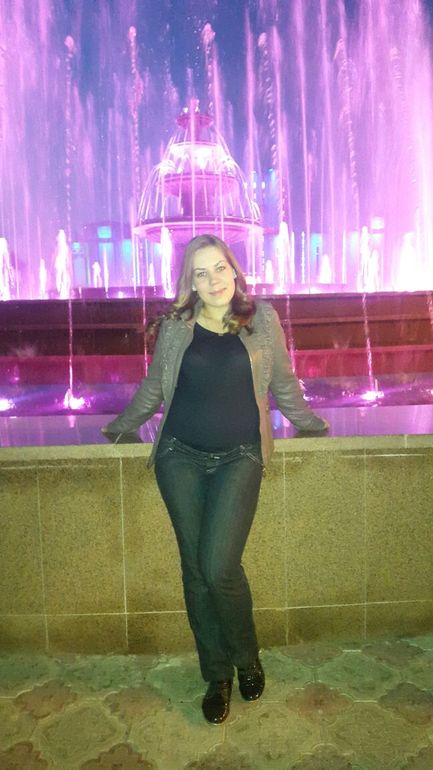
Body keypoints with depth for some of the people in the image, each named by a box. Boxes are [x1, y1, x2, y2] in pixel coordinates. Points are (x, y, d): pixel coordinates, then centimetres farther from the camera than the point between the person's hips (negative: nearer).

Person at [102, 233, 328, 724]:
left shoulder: (262, 320, 2)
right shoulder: (175, 327, 4)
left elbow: (282, 383, 15)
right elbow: (153, 387, 18)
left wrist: (307, 421, 24)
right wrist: (123, 425, 27)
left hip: (238, 458, -2)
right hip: (180, 457, 2)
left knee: (219, 568, -12)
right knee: (195, 571, 6)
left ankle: (246, 659, 20)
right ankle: (217, 677, 27)